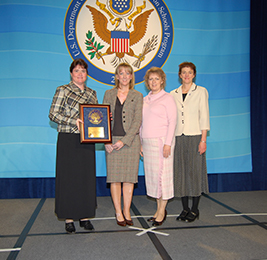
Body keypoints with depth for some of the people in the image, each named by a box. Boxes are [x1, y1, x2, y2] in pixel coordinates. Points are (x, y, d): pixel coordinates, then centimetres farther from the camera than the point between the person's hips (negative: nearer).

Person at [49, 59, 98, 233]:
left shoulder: (92, 93, 14)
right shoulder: (63, 90, 0)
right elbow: (53, 114, -7)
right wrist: (74, 121, -18)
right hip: (68, 140, -4)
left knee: (87, 177, 6)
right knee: (69, 178, 0)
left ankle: (85, 216, 18)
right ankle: (69, 218, 11)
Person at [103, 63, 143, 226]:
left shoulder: (137, 96, 6)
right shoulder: (109, 94, 9)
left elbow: (137, 120, -2)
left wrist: (124, 140, -12)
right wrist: (106, 141, -8)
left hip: (131, 141, 0)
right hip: (113, 141, 1)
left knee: (129, 177, 4)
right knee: (115, 177, 2)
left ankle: (127, 211, 16)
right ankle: (118, 212, 14)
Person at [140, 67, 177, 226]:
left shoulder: (167, 98, -3)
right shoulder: (145, 100, 16)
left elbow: (172, 122, -9)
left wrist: (168, 143, -15)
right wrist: (141, 143, 12)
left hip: (161, 141, -6)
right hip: (147, 142, 6)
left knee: (162, 174, -3)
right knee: (152, 175, 8)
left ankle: (162, 211, 8)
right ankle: (159, 209, 18)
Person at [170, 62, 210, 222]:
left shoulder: (201, 91, 3)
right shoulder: (173, 94, 12)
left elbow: (204, 117, -2)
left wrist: (203, 140, -10)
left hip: (195, 137, -3)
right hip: (178, 138, 3)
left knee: (195, 171, 0)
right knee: (181, 172, 5)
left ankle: (195, 209, 12)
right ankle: (185, 209, 17)